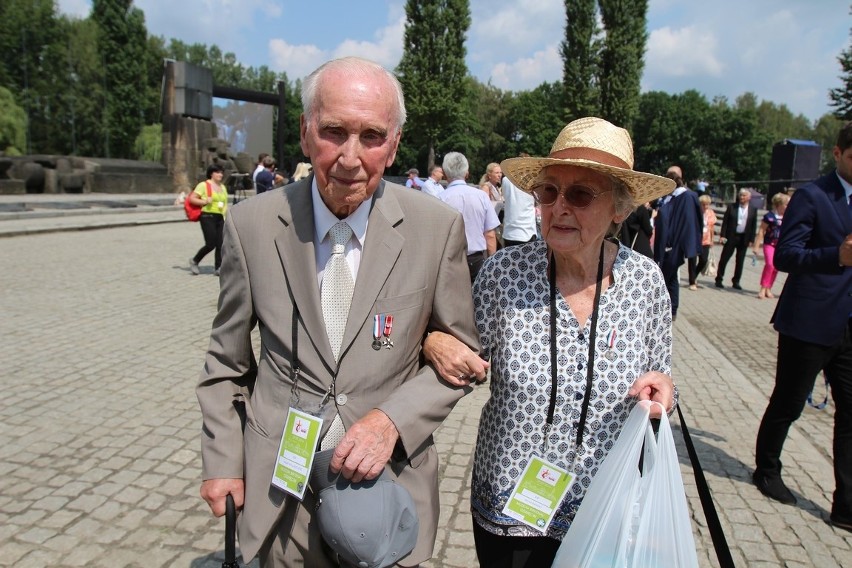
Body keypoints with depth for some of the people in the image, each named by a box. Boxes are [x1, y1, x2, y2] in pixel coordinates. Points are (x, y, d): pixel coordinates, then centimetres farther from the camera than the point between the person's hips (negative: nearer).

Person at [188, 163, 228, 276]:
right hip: (207, 217, -6)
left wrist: (225, 216, 8)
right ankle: (194, 261, 14)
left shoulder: (223, 187, 19)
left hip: (220, 218, 6)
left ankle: (217, 267, 4)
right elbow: (192, 198, -5)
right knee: (211, 244, -8)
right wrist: (204, 202, -18)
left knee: (220, 244, -2)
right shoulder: (204, 185, -2)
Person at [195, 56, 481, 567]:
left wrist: (393, 420, -15)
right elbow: (228, 360, 4)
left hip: (390, 479, 0)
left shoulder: (438, 228, -12)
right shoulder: (252, 225, -8)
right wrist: (222, 461, 4)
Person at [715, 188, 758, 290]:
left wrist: (751, 240, -1)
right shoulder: (732, 207, -1)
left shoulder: (753, 209, 2)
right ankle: (719, 279, 10)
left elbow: (754, 225, 3)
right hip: (731, 237, -1)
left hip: (744, 238, 1)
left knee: (740, 261, 7)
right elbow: (725, 221, -1)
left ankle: (736, 282, 16)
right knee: (724, 259, 1)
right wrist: (722, 235, -8)